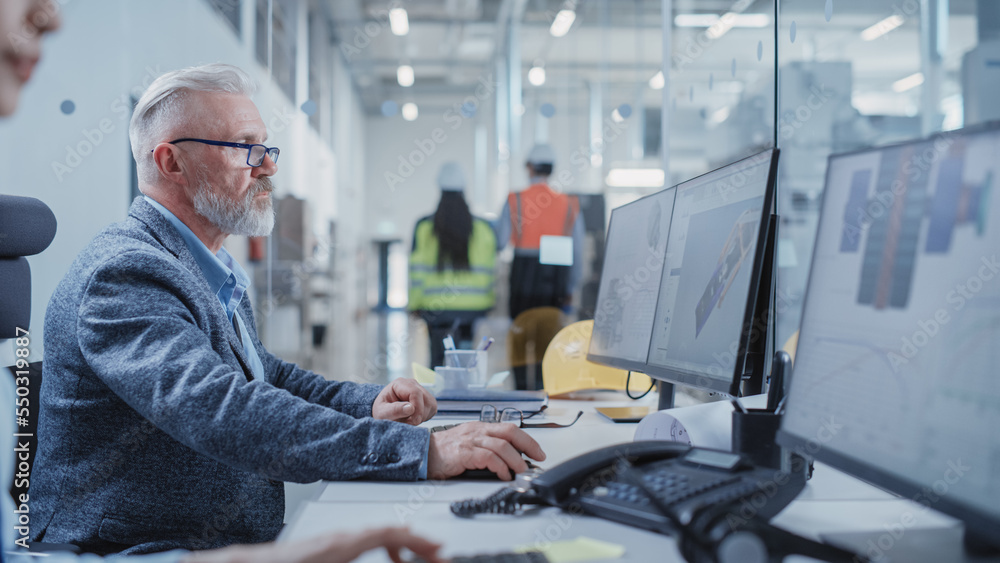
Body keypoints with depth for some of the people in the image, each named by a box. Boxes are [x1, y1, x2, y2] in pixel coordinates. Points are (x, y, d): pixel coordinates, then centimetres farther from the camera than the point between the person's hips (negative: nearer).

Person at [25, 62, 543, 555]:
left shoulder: (213, 271, 16)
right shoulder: (125, 272, -17)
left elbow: (264, 376, 27)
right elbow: (221, 413, -31)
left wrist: (369, 404, 6)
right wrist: (423, 451, -35)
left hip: (241, 543, 10)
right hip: (141, 547, -9)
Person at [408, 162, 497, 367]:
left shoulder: (424, 227, -2)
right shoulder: (483, 228, 3)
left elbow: (417, 269, -2)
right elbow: (491, 269, 5)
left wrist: (414, 303, 5)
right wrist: (491, 299, 15)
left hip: (436, 307, -1)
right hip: (474, 307, 2)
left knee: (439, 358, 4)